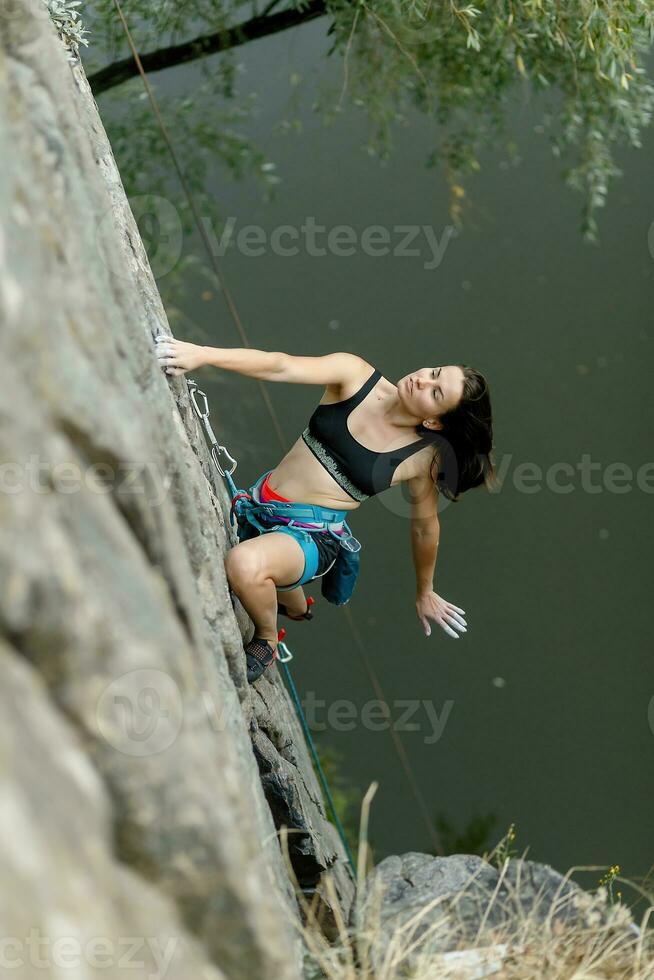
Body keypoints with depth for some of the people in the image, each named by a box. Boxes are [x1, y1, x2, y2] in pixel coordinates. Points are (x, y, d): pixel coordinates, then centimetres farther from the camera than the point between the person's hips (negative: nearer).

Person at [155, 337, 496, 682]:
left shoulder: (423, 458, -12)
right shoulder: (354, 375, -10)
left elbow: (425, 527, 4)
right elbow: (280, 366, -22)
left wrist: (424, 593, 18)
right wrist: (201, 354, -36)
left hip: (312, 536, -5)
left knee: (244, 565, -35)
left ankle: (266, 641, -2)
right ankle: (297, 608, 59)